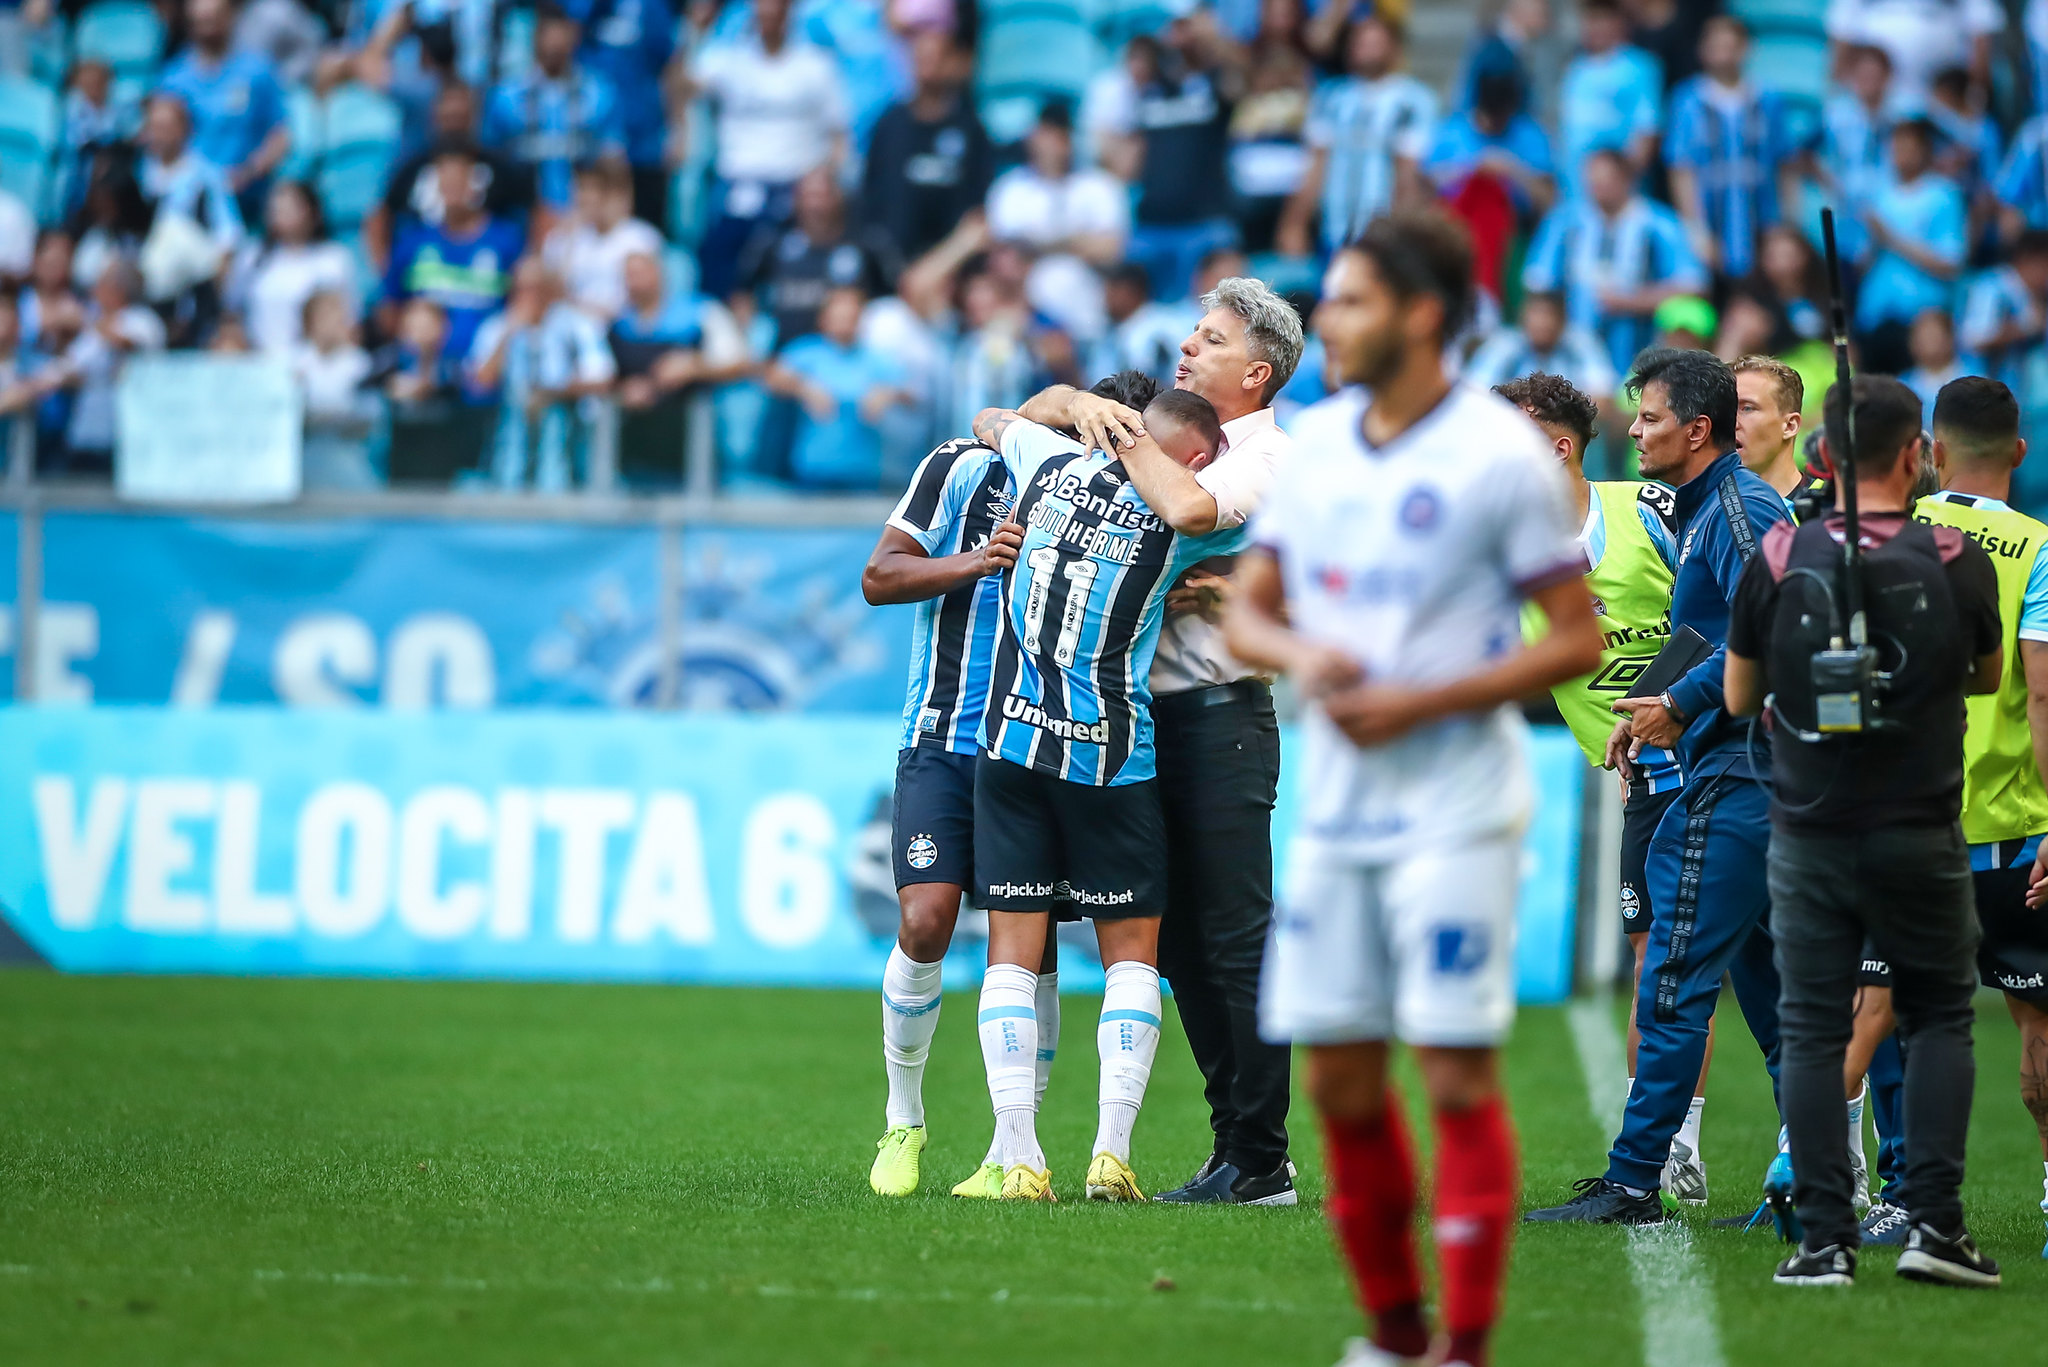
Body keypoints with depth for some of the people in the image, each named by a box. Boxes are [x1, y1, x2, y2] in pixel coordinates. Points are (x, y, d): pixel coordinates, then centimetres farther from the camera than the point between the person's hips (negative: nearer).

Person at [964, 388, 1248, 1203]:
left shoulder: (1051, 460, 4)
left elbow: (988, 421, 26)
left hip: (1011, 736, 3)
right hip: (1110, 756, -3)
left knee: (1013, 953, 5)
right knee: (1131, 952, 9)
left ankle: (1020, 1159, -4)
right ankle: (1111, 1152, -3)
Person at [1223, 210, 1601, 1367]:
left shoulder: (1503, 452, -9)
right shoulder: (1318, 445, 9)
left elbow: (1578, 641, -8)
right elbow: (1249, 609, 17)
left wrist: (1424, 702, -16)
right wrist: (1300, 656, -7)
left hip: (1454, 810, -6)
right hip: (1335, 807, 6)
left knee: (1458, 1072, -8)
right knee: (1341, 1075, 6)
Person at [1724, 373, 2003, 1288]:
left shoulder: (1778, 559, -6)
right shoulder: (1957, 562, -7)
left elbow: (1739, 698, 4)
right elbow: (1987, 678, 12)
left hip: (1808, 835, 0)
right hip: (1920, 836, 0)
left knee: (1812, 1032, 5)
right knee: (1939, 1019, 13)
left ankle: (1824, 1239, 0)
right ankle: (1934, 1221, 2)